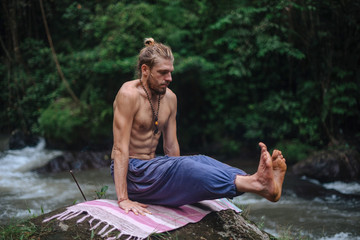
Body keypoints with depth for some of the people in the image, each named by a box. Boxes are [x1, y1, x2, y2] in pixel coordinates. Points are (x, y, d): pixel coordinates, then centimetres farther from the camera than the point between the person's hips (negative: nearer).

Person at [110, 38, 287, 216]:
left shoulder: (169, 98, 7)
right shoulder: (129, 94, -16)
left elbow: (171, 146, 12)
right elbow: (120, 148, -22)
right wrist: (123, 199, -27)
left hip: (151, 166, 7)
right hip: (131, 172, -7)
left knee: (201, 161, -21)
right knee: (182, 166, -32)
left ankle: (256, 180, -45)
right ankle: (257, 185, -52)